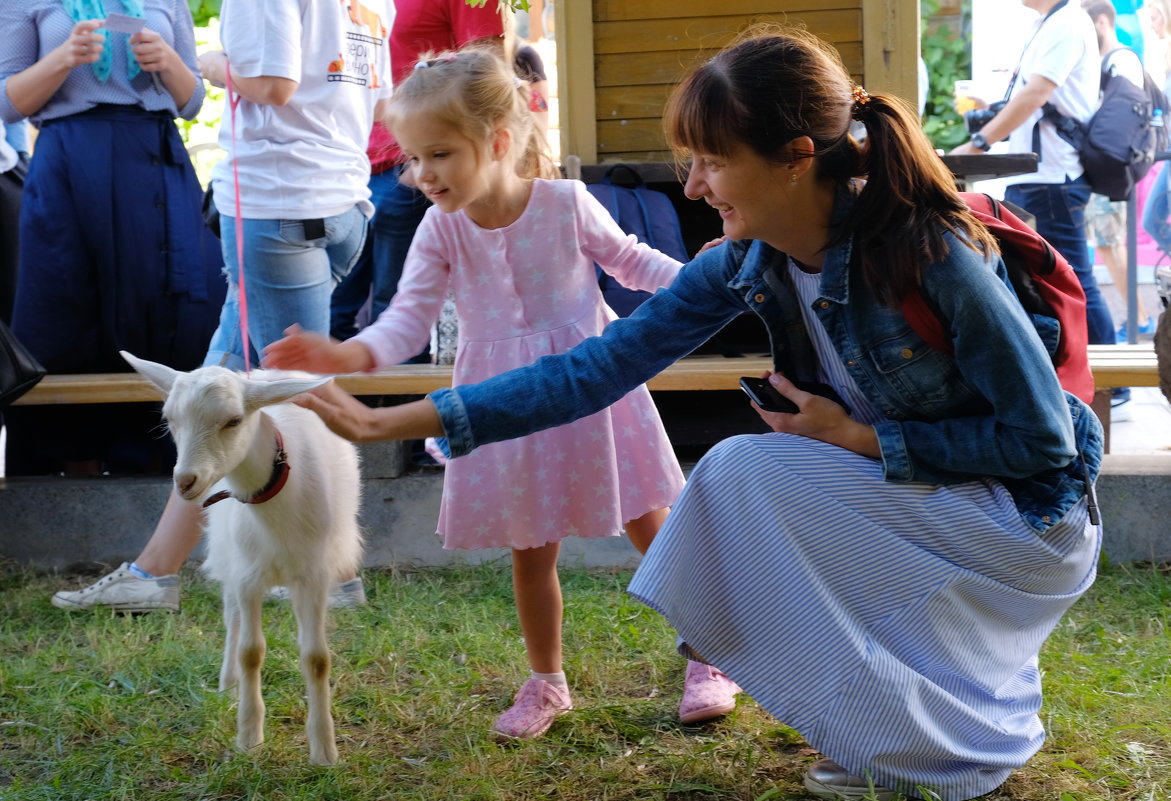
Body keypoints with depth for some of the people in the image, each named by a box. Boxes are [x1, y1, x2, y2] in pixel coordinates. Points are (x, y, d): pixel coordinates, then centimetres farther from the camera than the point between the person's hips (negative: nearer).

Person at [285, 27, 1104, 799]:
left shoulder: (930, 256, -28)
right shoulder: (748, 261, -8)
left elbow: (1042, 438, -21)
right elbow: (600, 367, -9)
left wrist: (859, 437, -20)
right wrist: (398, 421, -13)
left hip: (1033, 518, -7)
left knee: (747, 471, -19)